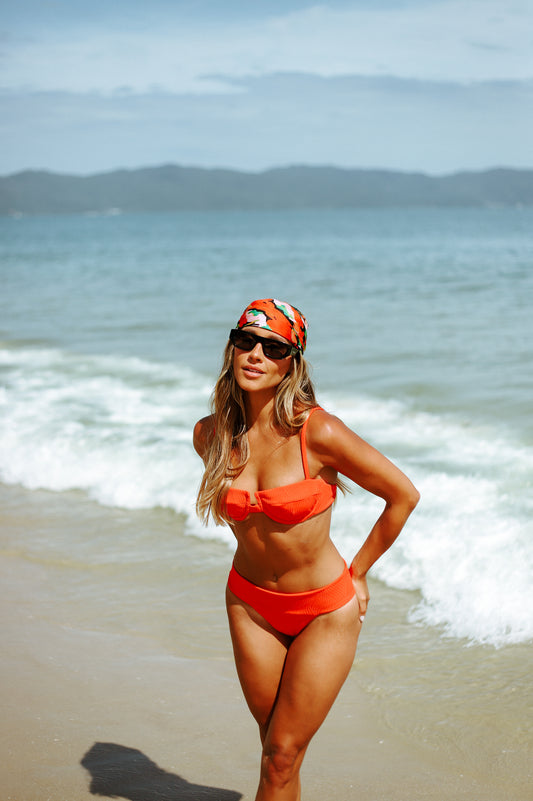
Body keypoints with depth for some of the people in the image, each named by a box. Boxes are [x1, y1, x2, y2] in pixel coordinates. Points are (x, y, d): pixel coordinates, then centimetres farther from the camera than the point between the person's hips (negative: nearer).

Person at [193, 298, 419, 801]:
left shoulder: (317, 431, -23)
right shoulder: (210, 434, -8)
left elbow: (404, 496, -13)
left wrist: (357, 572, -6)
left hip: (325, 609, -4)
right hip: (250, 603, 4)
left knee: (281, 757, 1)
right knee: (275, 749, 14)